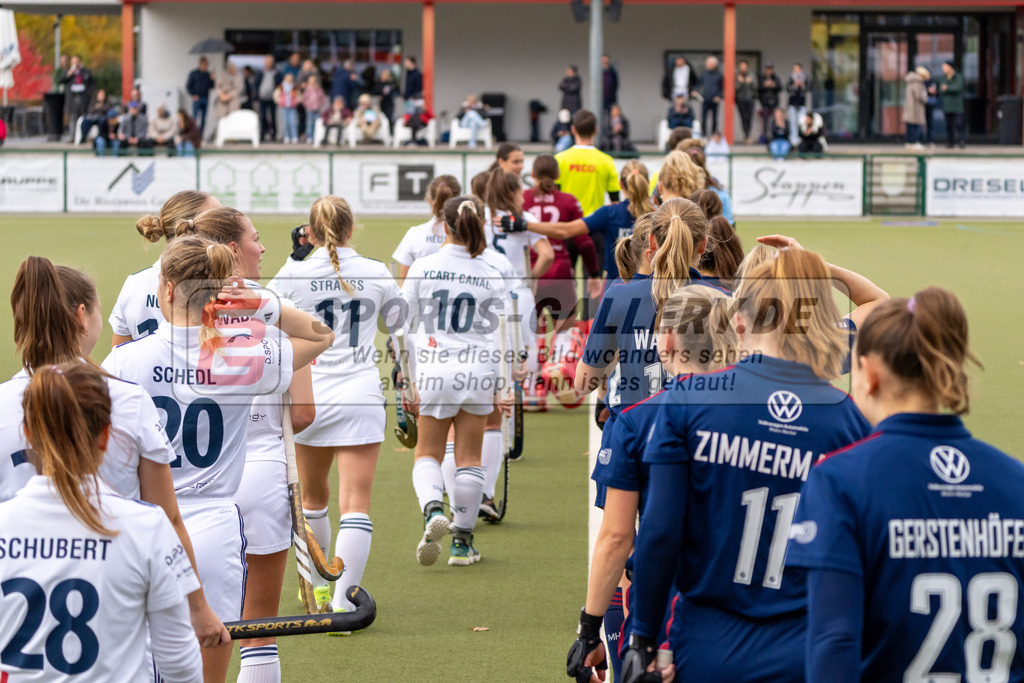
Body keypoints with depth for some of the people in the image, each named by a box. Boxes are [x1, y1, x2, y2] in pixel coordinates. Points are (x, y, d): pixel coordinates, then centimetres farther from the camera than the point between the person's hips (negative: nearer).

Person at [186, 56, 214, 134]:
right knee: (195, 117, -9)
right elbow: (188, 86, 1)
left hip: (206, 99, 4)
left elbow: (211, 87, 13)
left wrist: (212, 80, -4)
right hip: (197, 98, -4)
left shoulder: (208, 74, 9)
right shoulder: (193, 73, -1)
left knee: (203, 119, 4)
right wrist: (193, 95, -9)